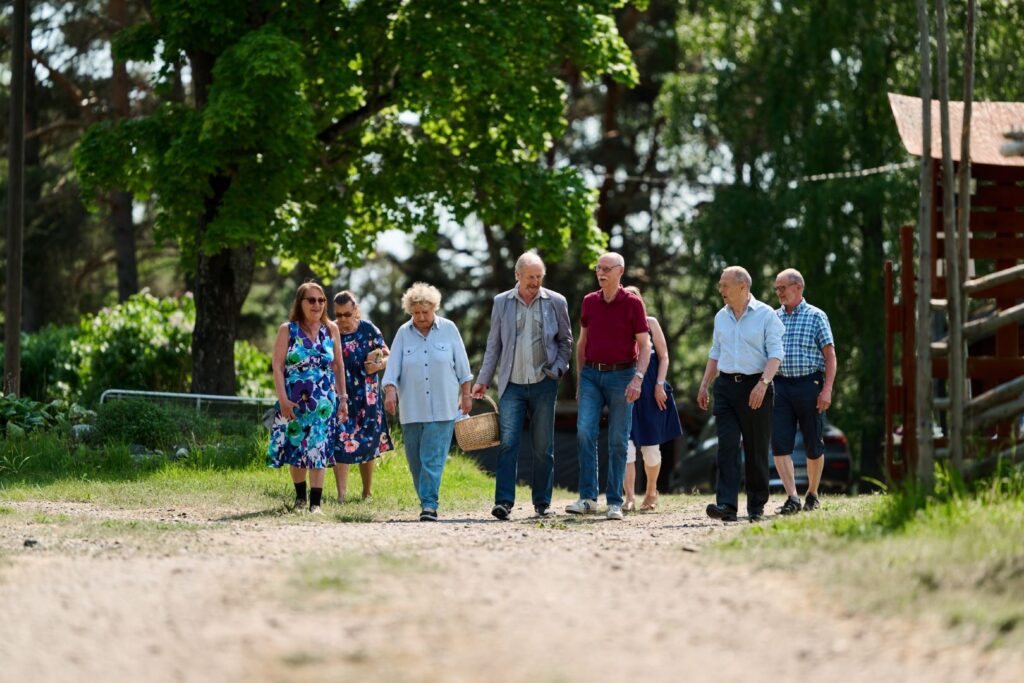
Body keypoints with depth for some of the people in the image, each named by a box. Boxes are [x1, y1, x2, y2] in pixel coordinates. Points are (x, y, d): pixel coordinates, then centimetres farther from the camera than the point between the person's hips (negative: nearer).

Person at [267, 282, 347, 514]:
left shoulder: (330, 329, 6)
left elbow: (338, 365, 12)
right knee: (295, 450, 6)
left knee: (319, 450, -6)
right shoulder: (288, 330, -1)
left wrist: (343, 398, 10)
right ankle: (300, 497, 23)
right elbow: (277, 366, -5)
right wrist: (283, 399, -13)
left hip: (324, 402, 1)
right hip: (294, 401, -1)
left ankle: (315, 502, -5)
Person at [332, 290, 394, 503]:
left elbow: (388, 356, 7)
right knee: (340, 445, -12)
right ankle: (341, 494, -16)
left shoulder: (369, 330, 1)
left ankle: (367, 493, 22)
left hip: (367, 397, 2)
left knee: (367, 445, 9)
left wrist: (379, 365, -14)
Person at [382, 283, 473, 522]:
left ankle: (429, 504, -14)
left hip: (442, 409, -2)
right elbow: (393, 368, 0)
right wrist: (390, 393, -15)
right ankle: (426, 501, 17)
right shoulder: (403, 333, 4)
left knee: (433, 458, -11)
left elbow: (462, 367, 8)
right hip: (412, 410, 2)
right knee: (415, 459, 4)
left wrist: (466, 394, 7)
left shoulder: (448, 329, 2)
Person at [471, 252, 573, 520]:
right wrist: (482, 380, 7)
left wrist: (557, 369, -2)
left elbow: (565, 340, 13)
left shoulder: (555, 302, 4)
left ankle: (542, 502, 11)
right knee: (507, 442, -10)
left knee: (543, 447, 3)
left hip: (543, 384, 0)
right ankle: (504, 501, -14)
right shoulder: (501, 302, 7)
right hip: (512, 384, 0)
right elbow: (493, 344, 11)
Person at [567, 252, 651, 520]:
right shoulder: (589, 302, 9)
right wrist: (579, 379, 13)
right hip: (592, 375, 3)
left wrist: (638, 378, -18)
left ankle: (614, 502, 4)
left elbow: (645, 346, -5)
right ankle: (587, 498, -10)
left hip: (621, 376, -3)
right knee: (584, 433, -11)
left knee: (618, 441, 0)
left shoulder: (633, 304, -3)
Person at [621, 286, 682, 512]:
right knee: (626, 444, -11)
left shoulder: (651, 324, 6)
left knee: (651, 446, 7)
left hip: (650, 390, 1)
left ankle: (651, 492, 27)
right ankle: (630, 497, -13)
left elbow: (663, 356, 5)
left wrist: (659, 385, -5)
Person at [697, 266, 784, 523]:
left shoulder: (766, 315, -4)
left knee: (756, 449, 2)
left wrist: (763, 383, -23)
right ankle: (726, 505, -19)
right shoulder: (721, 317, 13)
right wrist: (704, 385, 15)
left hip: (755, 386, -4)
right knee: (727, 445, -10)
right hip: (726, 386, 4)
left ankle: (756, 506, 14)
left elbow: (775, 354, -10)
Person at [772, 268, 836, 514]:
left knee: (813, 445, 6)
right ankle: (792, 498, -13)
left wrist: (827, 389, -12)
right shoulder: (772, 318, 12)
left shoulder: (816, 317, 1)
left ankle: (812, 494, 22)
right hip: (780, 385, 3)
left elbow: (830, 356, -2)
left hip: (809, 384, -3)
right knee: (780, 444, -10)